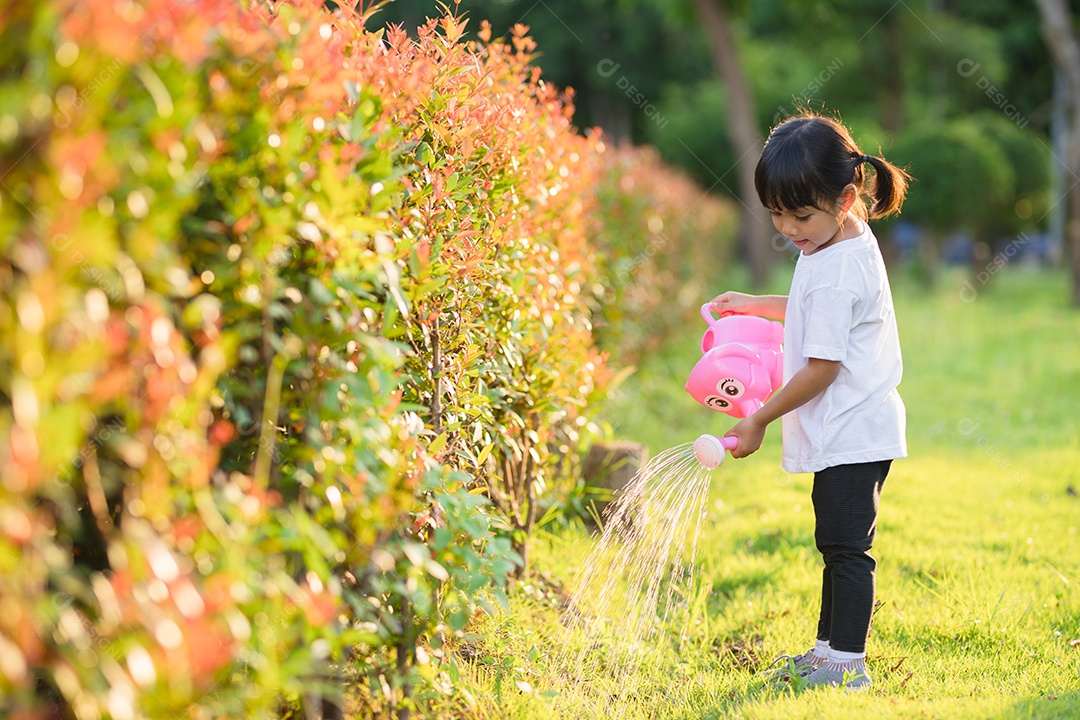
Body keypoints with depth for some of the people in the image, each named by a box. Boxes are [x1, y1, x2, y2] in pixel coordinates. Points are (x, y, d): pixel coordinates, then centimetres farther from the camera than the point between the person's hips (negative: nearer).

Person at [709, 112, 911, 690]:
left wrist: (759, 420, -14)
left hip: (852, 433, -11)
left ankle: (848, 664, -1)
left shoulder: (837, 270, -23)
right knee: (836, 543, 17)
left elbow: (823, 367, -22)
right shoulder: (846, 244, 8)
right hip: (847, 430, 11)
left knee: (846, 545, -6)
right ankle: (828, 648, 27)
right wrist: (756, 305, 25)